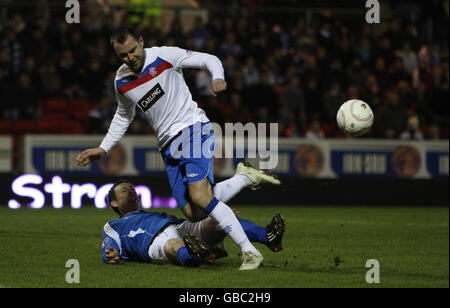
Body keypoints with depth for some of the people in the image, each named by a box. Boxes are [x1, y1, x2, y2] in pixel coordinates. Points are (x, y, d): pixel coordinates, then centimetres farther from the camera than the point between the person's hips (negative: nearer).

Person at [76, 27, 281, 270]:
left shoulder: (165, 56, -7)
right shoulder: (121, 81, 9)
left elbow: (210, 59, 0)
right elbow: (123, 116, 27)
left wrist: (218, 78, -21)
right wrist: (103, 149, 23)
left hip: (194, 129, -6)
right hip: (169, 146, 6)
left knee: (199, 196, -26)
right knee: (193, 214, -8)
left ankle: (250, 252, -22)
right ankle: (246, 177, 13)